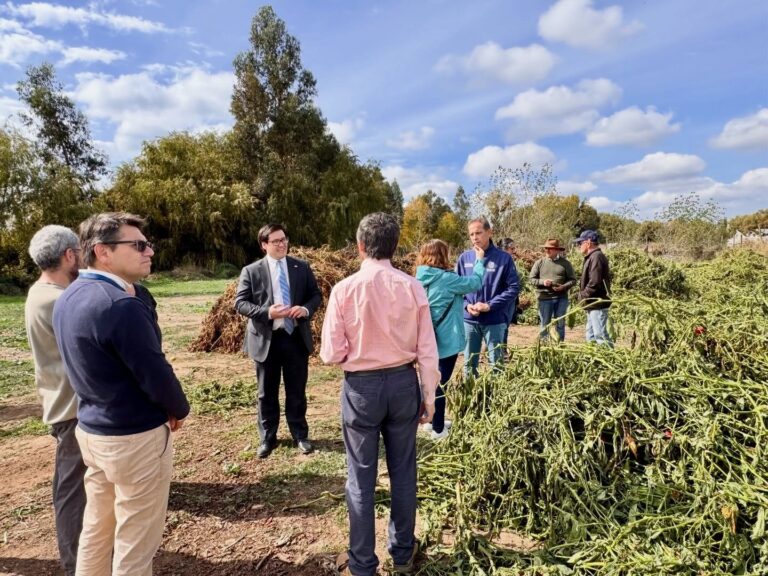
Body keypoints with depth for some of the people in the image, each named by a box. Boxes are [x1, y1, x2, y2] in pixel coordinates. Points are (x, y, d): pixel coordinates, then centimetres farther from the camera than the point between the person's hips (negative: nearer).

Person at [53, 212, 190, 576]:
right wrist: (180, 410, -5)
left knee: (96, 528, 24)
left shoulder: (68, 299, 3)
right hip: (134, 437, -8)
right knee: (135, 542, 9)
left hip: (91, 429, 9)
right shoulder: (121, 305, -26)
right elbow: (156, 376, -21)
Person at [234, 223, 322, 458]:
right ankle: (267, 438, 29)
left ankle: (300, 435, 29)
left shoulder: (302, 267, 4)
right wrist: (267, 312, -21)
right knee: (267, 393, 12)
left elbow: (316, 295, 7)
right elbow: (240, 303, -5)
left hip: (296, 337, 1)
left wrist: (306, 309, -15)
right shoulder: (251, 271, -2)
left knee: (297, 391, 12)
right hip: (266, 339, -1)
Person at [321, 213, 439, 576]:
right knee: (403, 471, 18)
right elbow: (427, 350, -4)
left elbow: (331, 354, -11)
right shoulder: (412, 287, -8)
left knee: (361, 477, 13)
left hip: (361, 386, -2)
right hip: (403, 383, 3)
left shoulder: (344, 289, -14)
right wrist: (429, 396, 8)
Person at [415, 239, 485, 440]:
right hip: (446, 340, -7)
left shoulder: (421, 279, 3)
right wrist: (480, 260, 4)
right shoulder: (446, 279, -19)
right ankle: (438, 429, 15)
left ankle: (431, 420, 33)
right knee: (439, 383, 2)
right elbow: (475, 282, -8)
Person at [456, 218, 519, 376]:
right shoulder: (464, 258, 2)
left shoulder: (503, 258, -6)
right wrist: (466, 305, -10)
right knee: (469, 363, 16)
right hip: (469, 320, 3)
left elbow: (514, 288, -8)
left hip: (495, 321, -3)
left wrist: (490, 305, -16)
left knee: (497, 363, 11)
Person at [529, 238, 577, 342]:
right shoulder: (539, 262, 5)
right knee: (544, 324, 5)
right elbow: (531, 279, 5)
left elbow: (573, 280, 4)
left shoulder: (565, 263, 3)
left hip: (561, 298, 0)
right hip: (544, 298, 0)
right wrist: (542, 282, -14)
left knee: (560, 324, 9)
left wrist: (563, 287, -15)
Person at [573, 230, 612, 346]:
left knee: (600, 335, -8)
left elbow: (594, 283, -24)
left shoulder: (596, 257, -16)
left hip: (597, 304, -11)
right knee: (591, 336, 17)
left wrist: (583, 296, -13)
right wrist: (583, 296, 10)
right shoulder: (592, 257, 16)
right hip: (593, 304, 11)